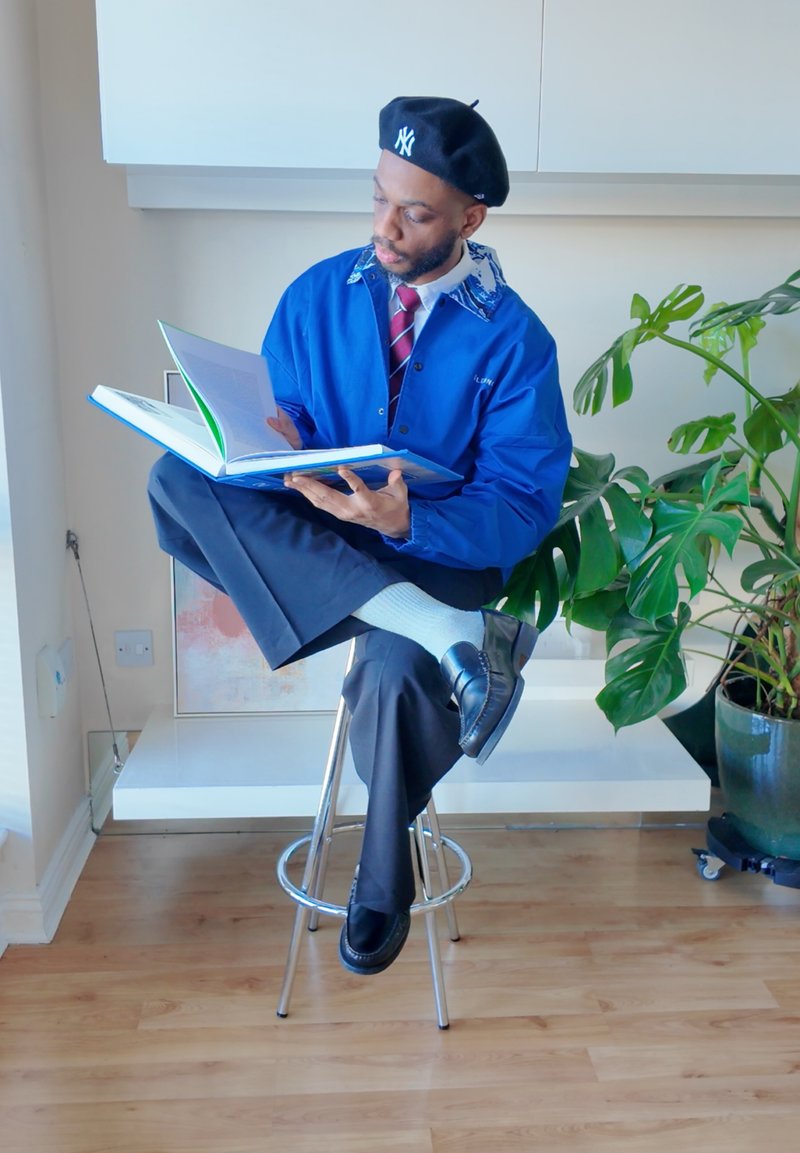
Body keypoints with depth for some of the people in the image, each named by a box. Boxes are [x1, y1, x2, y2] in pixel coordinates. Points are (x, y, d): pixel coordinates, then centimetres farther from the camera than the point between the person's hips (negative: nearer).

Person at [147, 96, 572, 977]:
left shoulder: (513, 339, -6)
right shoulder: (317, 296, 4)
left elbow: (524, 506, -11)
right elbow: (276, 426, 7)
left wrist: (407, 520, -30)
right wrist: (274, 441, -19)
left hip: (439, 551, -3)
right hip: (309, 541, 4)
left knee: (397, 672, -38)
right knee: (177, 480, -26)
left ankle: (384, 879, -6)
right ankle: (440, 633, -35)